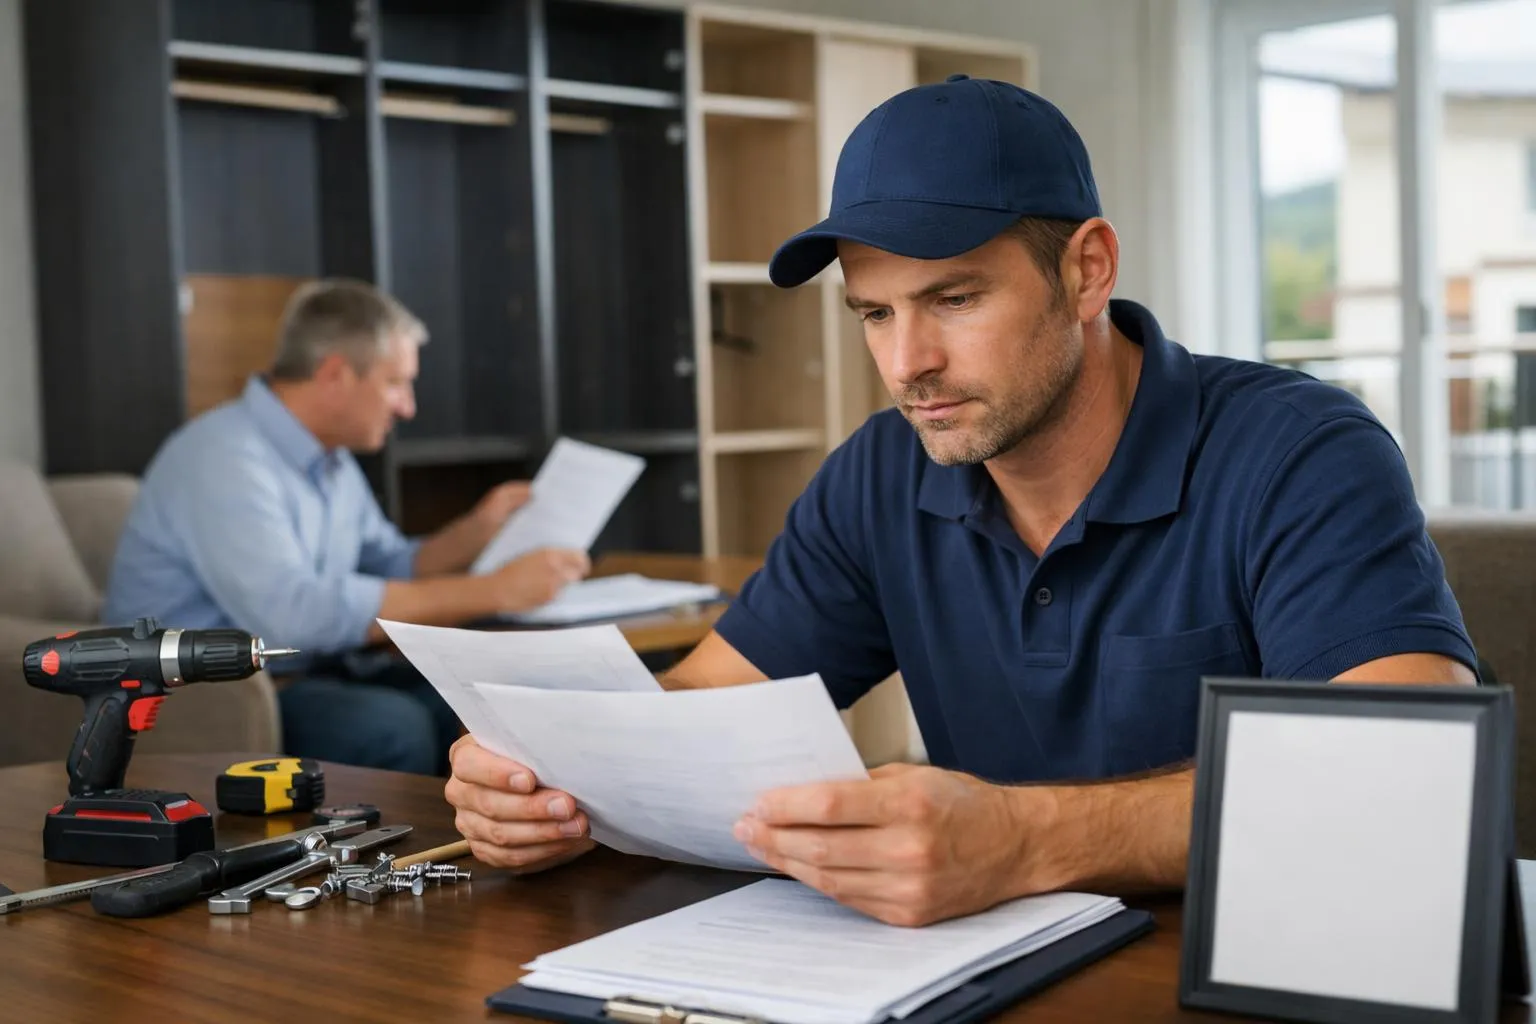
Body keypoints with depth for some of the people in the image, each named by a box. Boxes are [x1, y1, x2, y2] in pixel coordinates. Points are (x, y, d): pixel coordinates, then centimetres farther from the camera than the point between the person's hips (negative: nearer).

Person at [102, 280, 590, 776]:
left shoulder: (330, 458, 9)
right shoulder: (224, 457, -20)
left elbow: (387, 571, 19)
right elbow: (294, 613, -33)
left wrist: (477, 529, 0)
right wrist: (491, 591, -29)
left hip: (302, 675, 8)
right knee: (391, 727, -31)